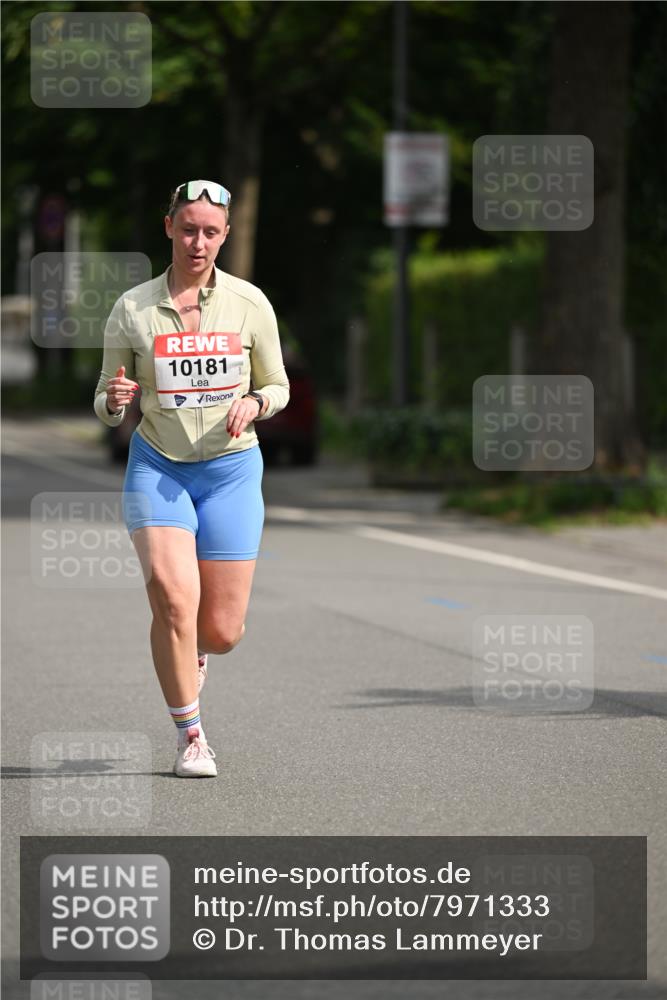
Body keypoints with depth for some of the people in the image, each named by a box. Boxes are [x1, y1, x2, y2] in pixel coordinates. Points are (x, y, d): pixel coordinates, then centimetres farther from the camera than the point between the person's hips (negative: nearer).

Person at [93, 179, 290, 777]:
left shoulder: (249, 303, -1)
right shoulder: (132, 309, -2)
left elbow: (278, 387, 9)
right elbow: (107, 409, 5)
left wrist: (255, 403, -13)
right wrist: (114, 401, -18)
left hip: (231, 468, 1)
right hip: (157, 468, -1)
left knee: (222, 632, -2)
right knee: (173, 595, -24)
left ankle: (193, 650, 38)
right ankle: (190, 734, -6)